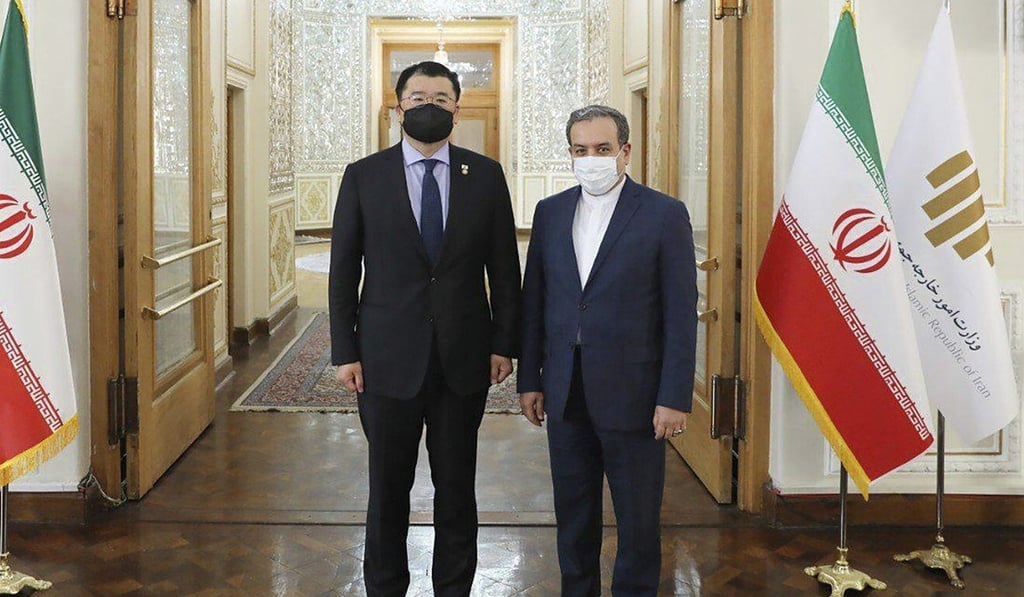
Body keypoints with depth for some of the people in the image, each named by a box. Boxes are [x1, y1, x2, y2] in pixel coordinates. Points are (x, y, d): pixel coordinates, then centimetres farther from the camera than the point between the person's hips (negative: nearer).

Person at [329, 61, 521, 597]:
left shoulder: (485, 176, 3)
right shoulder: (363, 177, 1)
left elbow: (504, 267, 5)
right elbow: (343, 271, 1)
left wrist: (503, 343, 0)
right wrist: (345, 352, -3)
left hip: (464, 360, 1)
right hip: (389, 357, -1)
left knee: (457, 488, 10)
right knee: (388, 488, 9)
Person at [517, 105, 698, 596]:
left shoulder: (665, 214, -6)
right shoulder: (550, 212, 8)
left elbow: (681, 313, -8)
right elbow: (534, 301, 10)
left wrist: (675, 397, -12)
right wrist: (529, 379, 7)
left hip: (632, 394, -4)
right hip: (565, 393, 4)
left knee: (638, 517, 7)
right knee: (573, 512, 15)